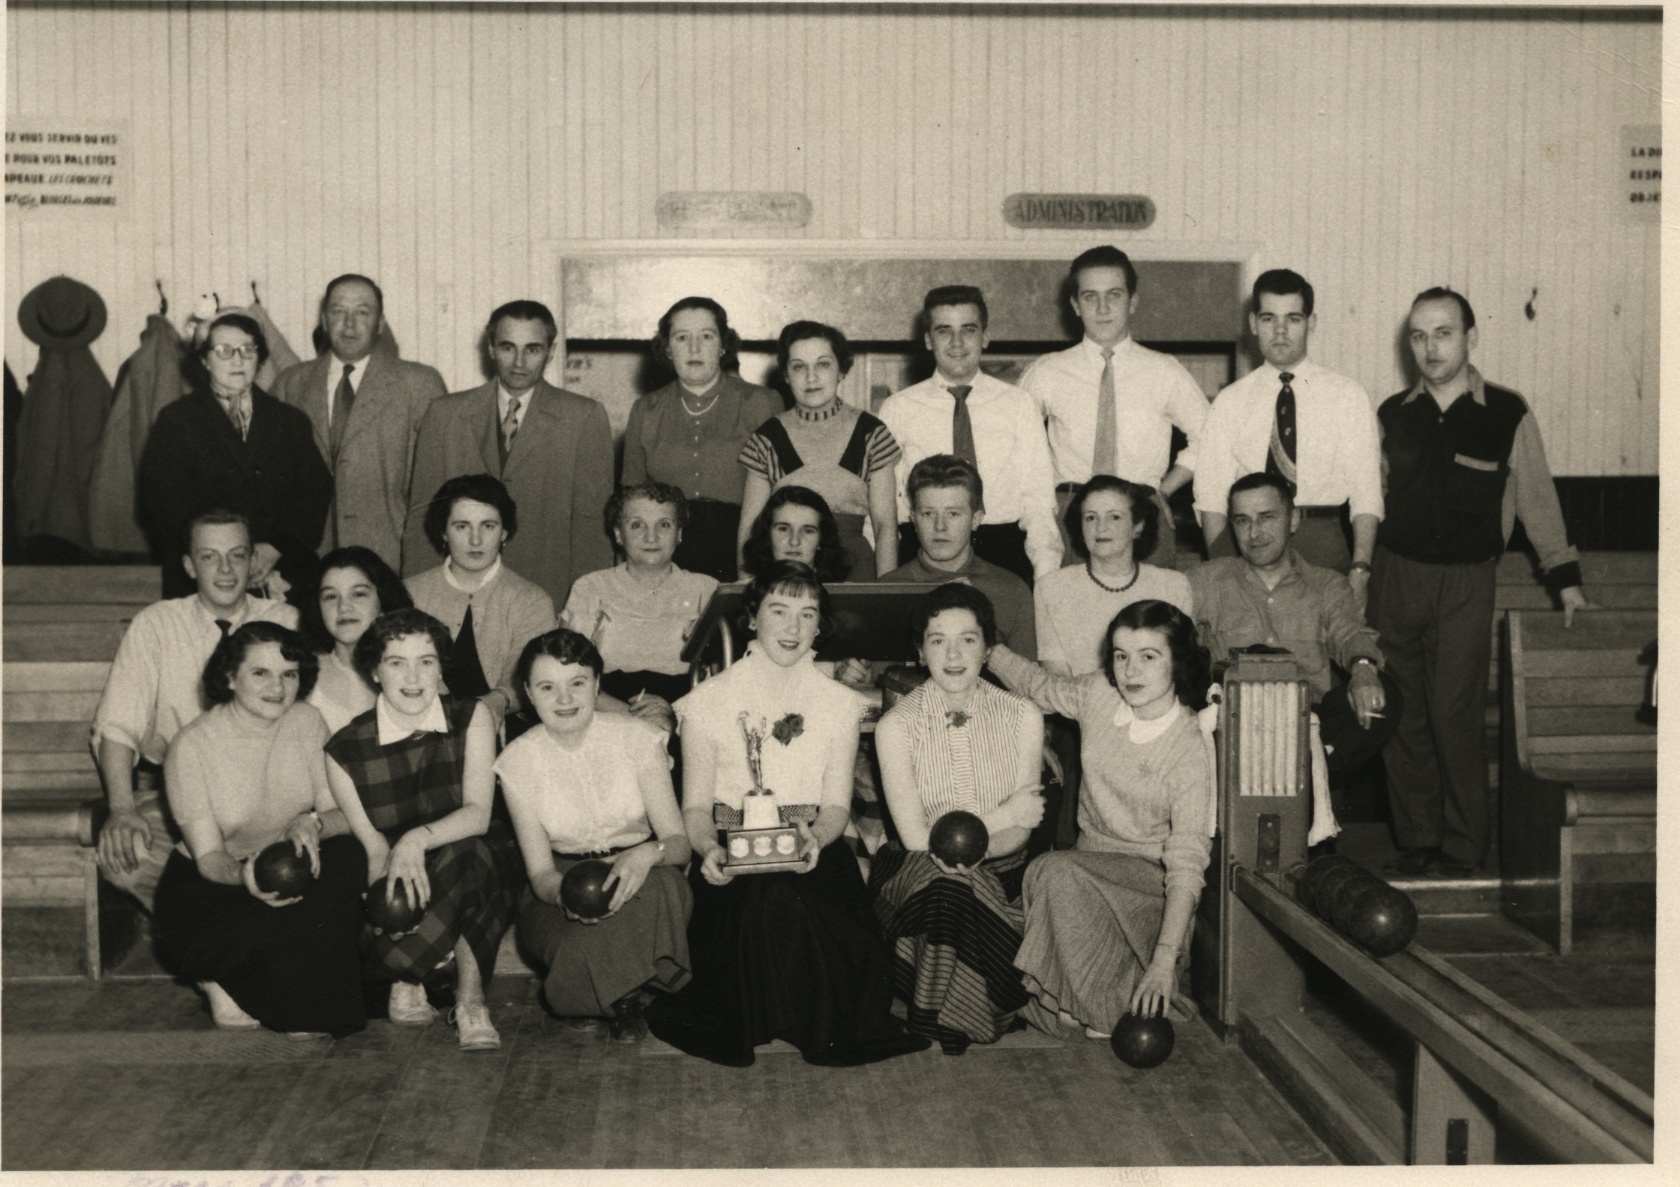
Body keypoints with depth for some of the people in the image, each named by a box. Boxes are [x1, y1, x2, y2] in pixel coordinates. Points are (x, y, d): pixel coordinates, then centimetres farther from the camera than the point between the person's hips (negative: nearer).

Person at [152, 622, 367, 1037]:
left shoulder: (307, 724, -7)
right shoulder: (192, 746, -17)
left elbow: (344, 815, -10)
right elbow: (209, 857, -19)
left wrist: (312, 823, -34)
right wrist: (245, 875, -42)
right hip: (208, 884, -4)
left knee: (349, 858, -27)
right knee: (279, 923, -34)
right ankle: (219, 980, 1)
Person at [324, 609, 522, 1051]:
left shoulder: (471, 717, -3)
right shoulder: (344, 750, -3)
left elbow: (478, 814, -14)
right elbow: (369, 840, -5)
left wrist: (419, 839, -35)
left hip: (476, 874, 0)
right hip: (399, 892, 0)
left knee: (468, 852, -35)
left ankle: (407, 977, -18)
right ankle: (468, 999, -7)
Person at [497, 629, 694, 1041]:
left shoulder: (637, 738, -8)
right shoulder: (518, 760, -6)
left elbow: (679, 842, -11)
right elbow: (540, 871, -8)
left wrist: (649, 853, -37)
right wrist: (567, 894, -34)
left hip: (639, 877, 1)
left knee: (660, 885, -36)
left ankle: (618, 992, -10)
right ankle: (626, 996, 0)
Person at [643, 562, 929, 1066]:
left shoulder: (838, 704, 15)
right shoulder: (709, 702, 9)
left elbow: (836, 805, 7)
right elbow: (695, 805, 6)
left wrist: (815, 837, -18)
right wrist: (708, 846, -19)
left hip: (811, 851, 1)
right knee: (760, 904, -38)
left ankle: (825, 1025, -9)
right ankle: (747, 1020, -10)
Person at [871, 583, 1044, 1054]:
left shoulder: (1022, 717, -2)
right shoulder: (897, 725, -7)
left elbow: (1017, 835, -3)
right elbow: (917, 839, -10)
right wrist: (1002, 816, -11)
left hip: (999, 878, 2)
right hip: (919, 878, -2)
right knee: (946, 880, -33)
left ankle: (945, 1016, -4)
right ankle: (941, 1019, -13)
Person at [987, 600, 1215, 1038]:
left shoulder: (1192, 752, -19)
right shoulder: (1098, 696, -4)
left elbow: (1187, 861, -25)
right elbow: (1037, 685, 20)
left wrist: (1165, 958, -35)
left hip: (1151, 877, -5)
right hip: (1092, 864, 5)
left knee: (1057, 873, -31)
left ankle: (1100, 1013, -20)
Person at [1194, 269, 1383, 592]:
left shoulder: (1348, 396, 6)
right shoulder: (1230, 402, 9)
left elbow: (1365, 492, 0)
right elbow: (1211, 497, 4)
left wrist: (1360, 568, -12)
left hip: (1321, 540, 0)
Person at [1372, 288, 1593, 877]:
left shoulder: (1508, 414, -1)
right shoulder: (1392, 414, 6)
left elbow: (1536, 498, 7)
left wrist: (1564, 575, 11)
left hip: (1465, 583, -3)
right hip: (1396, 574, 3)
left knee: (1454, 714, -7)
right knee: (1403, 717, 5)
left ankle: (1464, 846, 7)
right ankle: (1416, 840, 16)